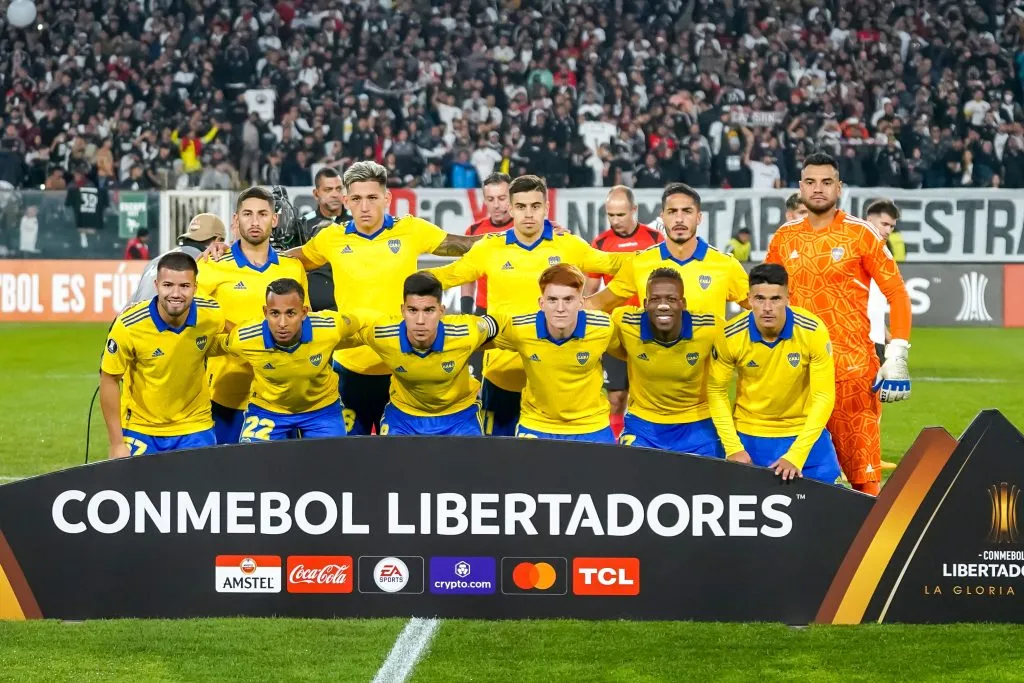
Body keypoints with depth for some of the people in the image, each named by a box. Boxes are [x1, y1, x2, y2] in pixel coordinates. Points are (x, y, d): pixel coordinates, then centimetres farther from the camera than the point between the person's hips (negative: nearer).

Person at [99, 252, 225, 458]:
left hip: (195, 429, 2)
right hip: (140, 431, -2)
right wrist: (117, 443, -10)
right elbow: (109, 380, -11)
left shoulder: (212, 316, -15)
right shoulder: (128, 326, -22)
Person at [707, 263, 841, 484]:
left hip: (805, 434, 0)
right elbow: (717, 393, -4)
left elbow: (823, 397, -17)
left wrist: (795, 456, -23)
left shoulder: (813, 331, -19)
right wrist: (734, 449, -13)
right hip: (749, 437, 0)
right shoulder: (730, 337, -16)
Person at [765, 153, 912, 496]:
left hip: (853, 363, -4)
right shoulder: (785, 237, 10)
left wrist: (896, 357, -9)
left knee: (863, 466, -8)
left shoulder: (861, 234, -2)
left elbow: (897, 293, -2)